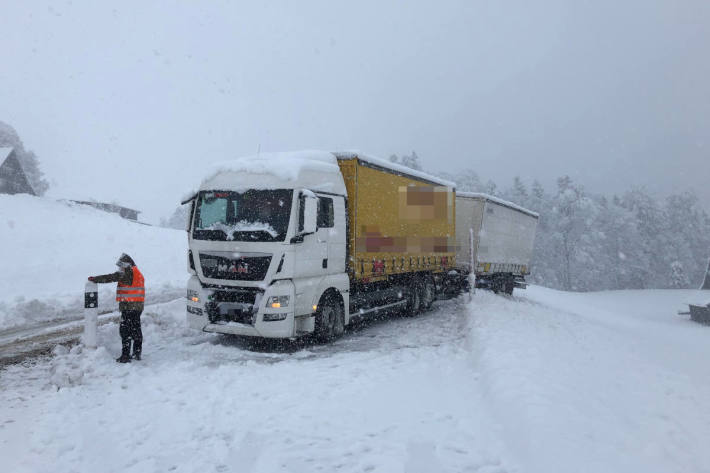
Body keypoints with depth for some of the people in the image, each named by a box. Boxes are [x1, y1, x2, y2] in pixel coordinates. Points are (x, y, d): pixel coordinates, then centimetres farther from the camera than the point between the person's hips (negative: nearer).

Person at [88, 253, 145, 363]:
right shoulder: (138, 274, 16)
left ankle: (125, 356, -4)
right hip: (138, 307, 10)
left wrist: (95, 279, -1)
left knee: (125, 331, -5)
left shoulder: (128, 273, -12)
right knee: (136, 329, 15)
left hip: (128, 307, -9)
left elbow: (111, 278, -12)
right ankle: (137, 353, 22)